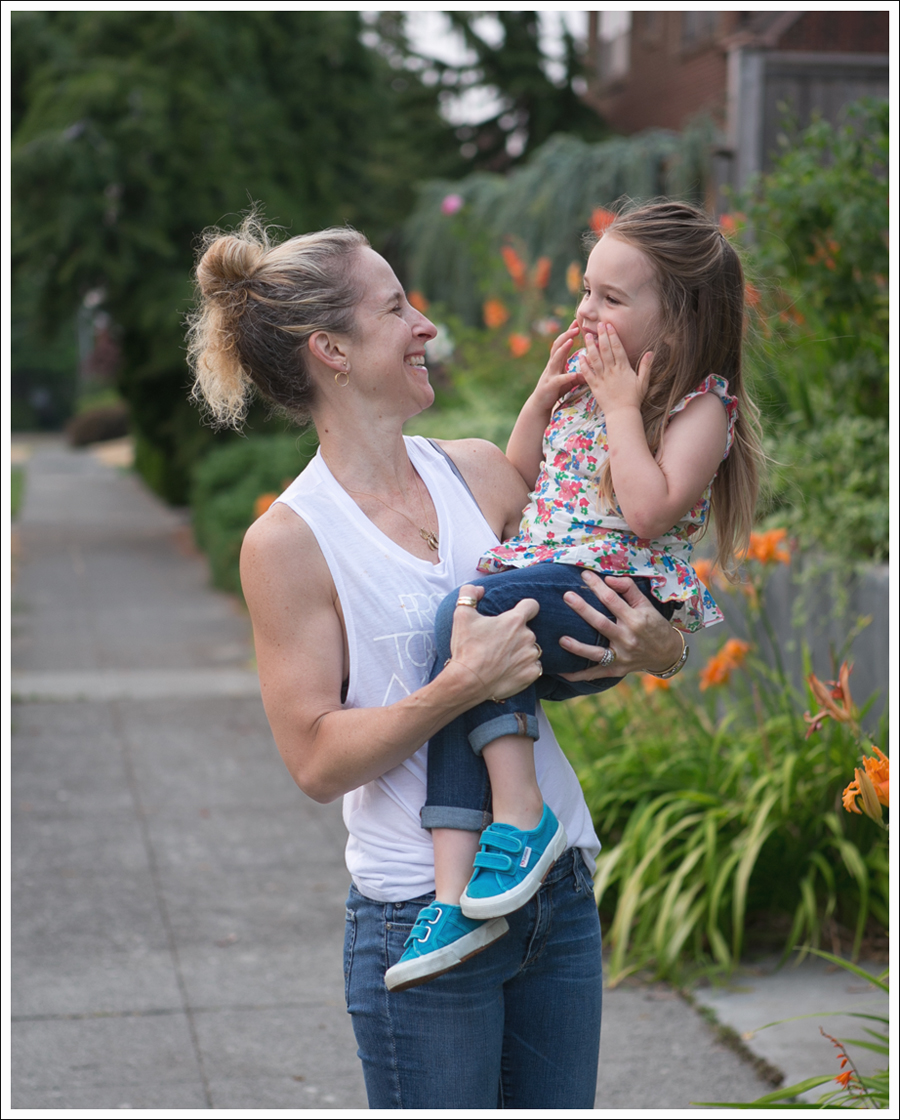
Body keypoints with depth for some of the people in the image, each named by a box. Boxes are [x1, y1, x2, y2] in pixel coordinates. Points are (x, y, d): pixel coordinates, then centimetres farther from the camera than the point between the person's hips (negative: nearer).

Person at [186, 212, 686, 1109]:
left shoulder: (480, 471, 5)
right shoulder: (289, 541, -9)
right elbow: (316, 759, -12)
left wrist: (655, 647, -10)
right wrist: (463, 685, -24)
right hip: (422, 916, -5)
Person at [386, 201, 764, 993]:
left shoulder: (702, 405, -1)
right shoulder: (587, 384, 21)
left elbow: (650, 513, -16)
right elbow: (516, 484, 29)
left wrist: (622, 408, -9)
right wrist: (545, 394, 17)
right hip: (532, 585, 7)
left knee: (466, 614, -31)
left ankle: (521, 812, -23)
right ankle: (456, 891, -32)